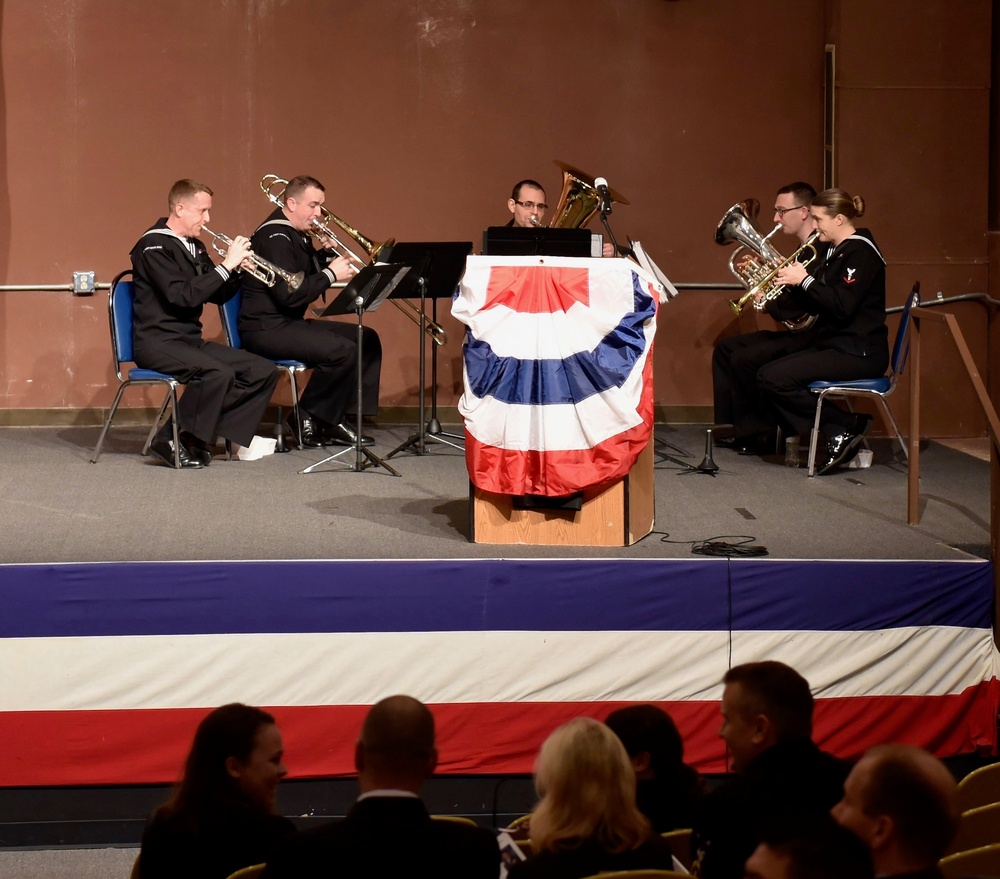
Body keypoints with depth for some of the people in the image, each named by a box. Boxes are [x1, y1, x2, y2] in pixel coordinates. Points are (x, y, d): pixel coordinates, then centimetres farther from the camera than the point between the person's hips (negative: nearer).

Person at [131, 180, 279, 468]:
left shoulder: (195, 247, 15)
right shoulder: (154, 246, -12)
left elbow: (217, 296, 18)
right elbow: (182, 296, -23)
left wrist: (237, 267, -1)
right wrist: (226, 266, -20)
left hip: (191, 340, 9)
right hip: (157, 342, -9)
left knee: (264, 371, -4)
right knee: (219, 373, -34)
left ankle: (199, 437, -7)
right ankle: (175, 440, -17)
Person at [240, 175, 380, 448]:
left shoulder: (298, 236, 16)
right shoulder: (275, 238, -17)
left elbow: (309, 280, 18)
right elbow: (290, 295, -25)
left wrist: (325, 253, 2)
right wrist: (331, 274, -17)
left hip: (290, 322, 11)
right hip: (266, 329, -11)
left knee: (367, 340, 6)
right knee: (342, 350, -27)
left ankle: (335, 419, 3)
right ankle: (308, 417, -10)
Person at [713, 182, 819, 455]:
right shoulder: (805, 249, 15)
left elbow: (797, 307, -27)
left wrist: (767, 304, -9)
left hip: (812, 338, -12)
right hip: (796, 332, 12)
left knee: (744, 358, -22)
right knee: (726, 348, 13)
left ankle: (763, 433, -7)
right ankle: (730, 426, 11)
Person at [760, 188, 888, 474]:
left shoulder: (860, 252, -12)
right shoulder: (831, 251, 16)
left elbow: (841, 306, -24)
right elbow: (813, 306, 17)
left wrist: (805, 279, -17)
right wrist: (791, 281, 2)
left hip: (858, 352, -10)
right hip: (832, 344, 10)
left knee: (774, 378, -20)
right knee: (766, 376, -4)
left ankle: (848, 425, -9)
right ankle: (836, 434, -7)